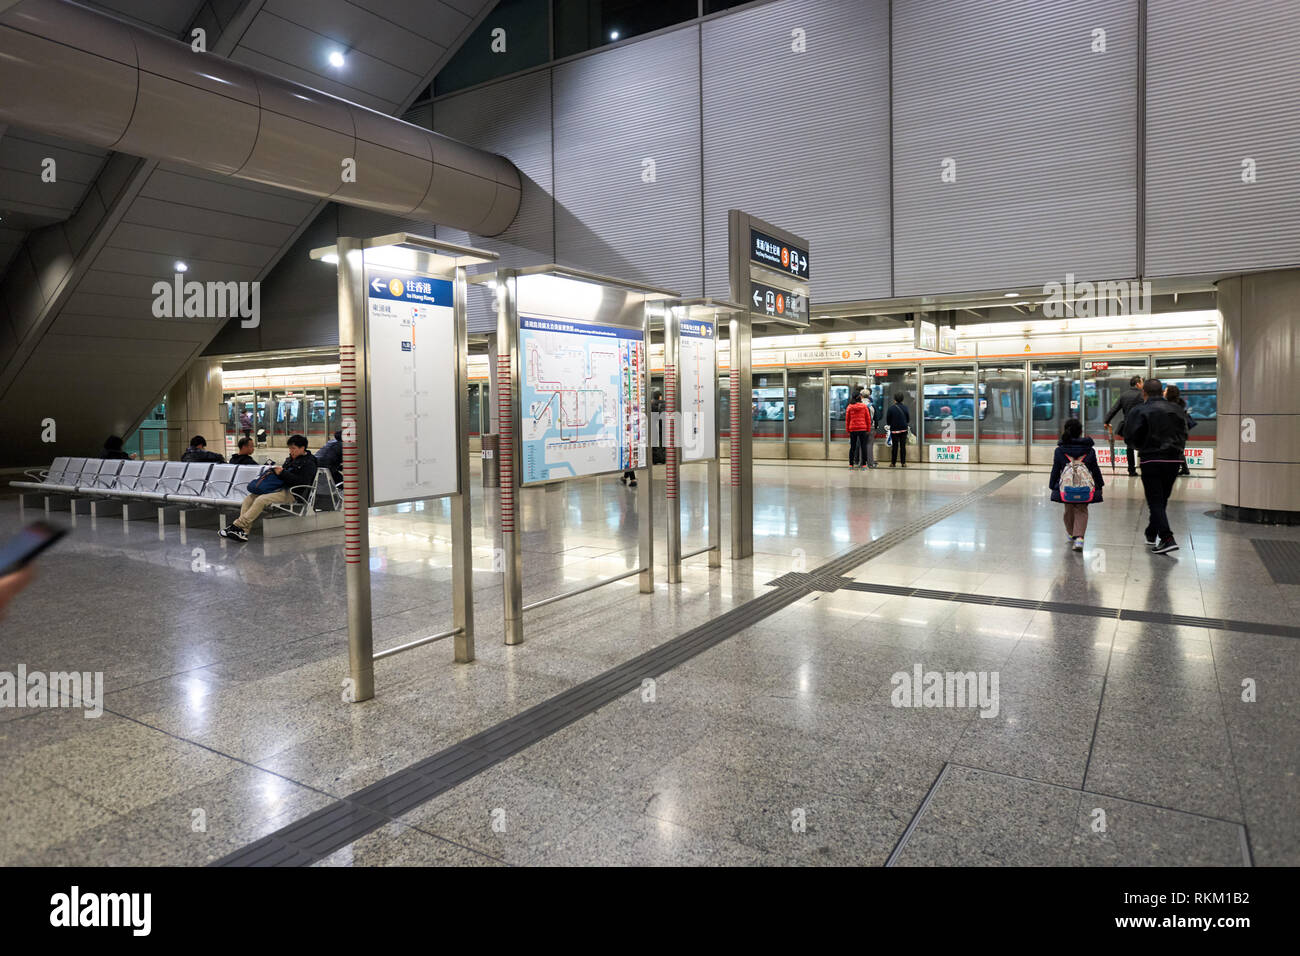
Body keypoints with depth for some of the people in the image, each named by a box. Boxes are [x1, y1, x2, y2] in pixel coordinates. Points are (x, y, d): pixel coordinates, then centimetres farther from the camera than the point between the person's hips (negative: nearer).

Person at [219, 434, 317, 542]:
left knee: (261, 500, -27)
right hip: (281, 488, 10)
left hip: (292, 493, -10)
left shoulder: (308, 463, -7)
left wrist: (282, 473, -18)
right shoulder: (290, 459, 21)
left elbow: (303, 482, -19)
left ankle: (237, 526, -21)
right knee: (249, 498, -4)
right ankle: (244, 531, -17)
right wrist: (276, 470, 4)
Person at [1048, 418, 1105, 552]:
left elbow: (1055, 470, 2)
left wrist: (1053, 485, 11)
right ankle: (1079, 537, -11)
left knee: (1069, 510, 18)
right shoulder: (1089, 450, 2)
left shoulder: (1060, 450, 0)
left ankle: (1071, 533, 36)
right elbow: (1095, 469, 8)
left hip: (1066, 485, 0)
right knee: (1081, 511, 6)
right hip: (1085, 485, 0)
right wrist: (1099, 485, 18)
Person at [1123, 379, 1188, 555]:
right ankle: (1152, 533, 31)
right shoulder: (1176, 409, 8)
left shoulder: (1139, 411, -8)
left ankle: (1167, 539, -15)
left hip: (1151, 460, -5)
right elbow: (1184, 434, 9)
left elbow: (1129, 437, -10)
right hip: (1173, 459, 5)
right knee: (1162, 499, 17)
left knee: (1155, 501, -3)